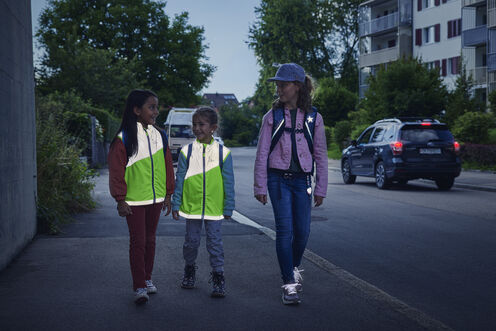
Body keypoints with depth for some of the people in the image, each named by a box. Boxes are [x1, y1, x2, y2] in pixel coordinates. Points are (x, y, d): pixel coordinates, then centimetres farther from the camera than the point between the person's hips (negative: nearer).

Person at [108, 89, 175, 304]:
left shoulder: (159, 136, 6)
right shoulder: (124, 139, -11)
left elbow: (167, 166, 13)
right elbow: (116, 172, -9)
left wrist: (167, 195, 12)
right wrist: (120, 200, -10)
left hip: (155, 198, 5)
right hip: (134, 200, -5)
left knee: (150, 240, 14)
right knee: (138, 242, -2)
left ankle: (147, 278, 26)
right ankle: (139, 286, 3)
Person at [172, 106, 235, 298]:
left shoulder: (223, 153, -3)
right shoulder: (187, 151, -1)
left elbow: (228, 183, 1)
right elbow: (179, 180, 3)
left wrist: (228, 208, 1)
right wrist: (176, 205, 2)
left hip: (214, 208, -1)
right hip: (191, 206, 2)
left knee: (215, 242, 2)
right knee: (191, 241, 13)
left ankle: (218, 277, 11)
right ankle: (189, 270, 33)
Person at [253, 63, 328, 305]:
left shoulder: (313, 117, 5)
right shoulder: (272, 117, 2)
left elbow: (321, 155, 8)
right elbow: (262, 154, 2)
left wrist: (321, 188, 5)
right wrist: (260, 187, -2)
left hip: (302, 179, 1)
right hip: (278, 178, -1)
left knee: (302, 231, 3)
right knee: (284, 229, -8)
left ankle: (295, 268, 33)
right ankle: (289, 284, -2)